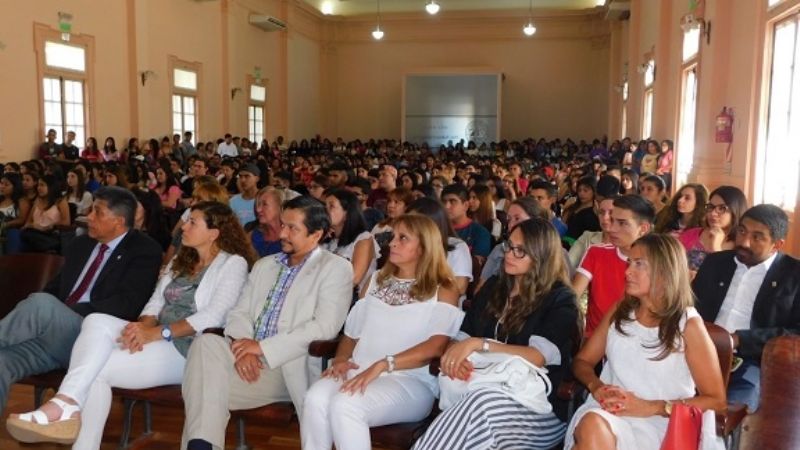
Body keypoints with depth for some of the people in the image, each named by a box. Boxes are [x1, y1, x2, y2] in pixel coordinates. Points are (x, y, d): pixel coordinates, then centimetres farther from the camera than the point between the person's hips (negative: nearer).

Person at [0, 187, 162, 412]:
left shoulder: (144, 250, -2)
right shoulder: (80, 245, 21)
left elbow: (126, 304, -12)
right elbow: (56, 288, 22)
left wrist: (72, 311, -17)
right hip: (51, 337, 7)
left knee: (41, 303, -29)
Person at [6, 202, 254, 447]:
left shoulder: (233, 263, -1)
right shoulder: (180, 261, 23)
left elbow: (213, 316, -15)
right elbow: (156, 302, 13)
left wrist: (157, 332, -22)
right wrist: (144, 325, -11)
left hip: (188, 349, -7)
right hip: (156, 339, 7)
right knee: (97, 321, -22)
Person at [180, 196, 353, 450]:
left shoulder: (336, 269, 0)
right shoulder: (264, 265, 21)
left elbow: (325, 326, -13)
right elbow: (240, 312, 13)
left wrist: (262, 347, -16)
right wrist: (242, 345, -11)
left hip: (291, 367, -5)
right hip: (249, 360, 5)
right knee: (206, 344, -25)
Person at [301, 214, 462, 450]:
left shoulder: (443, 290, 4)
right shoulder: (376, 280, 21)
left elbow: (437, 346, -12)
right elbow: (352, 331, 21)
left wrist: (382, 365, -22)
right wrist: (341, 358, -1)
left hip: (410, 381, -4)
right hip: (359, 371, 5)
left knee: (344, 404, -33)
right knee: (316, 398, -28)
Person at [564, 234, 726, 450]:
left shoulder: (688, 323, 0)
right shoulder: (619, 312, 12)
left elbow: (716, 399, 0)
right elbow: (582, 361, 16)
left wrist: (650, 407, -12)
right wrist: (596, 386, -8)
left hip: (658, 425, -3)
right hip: (611, 413, 3)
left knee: (595, 432, -34)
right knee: (591, 426, -34)